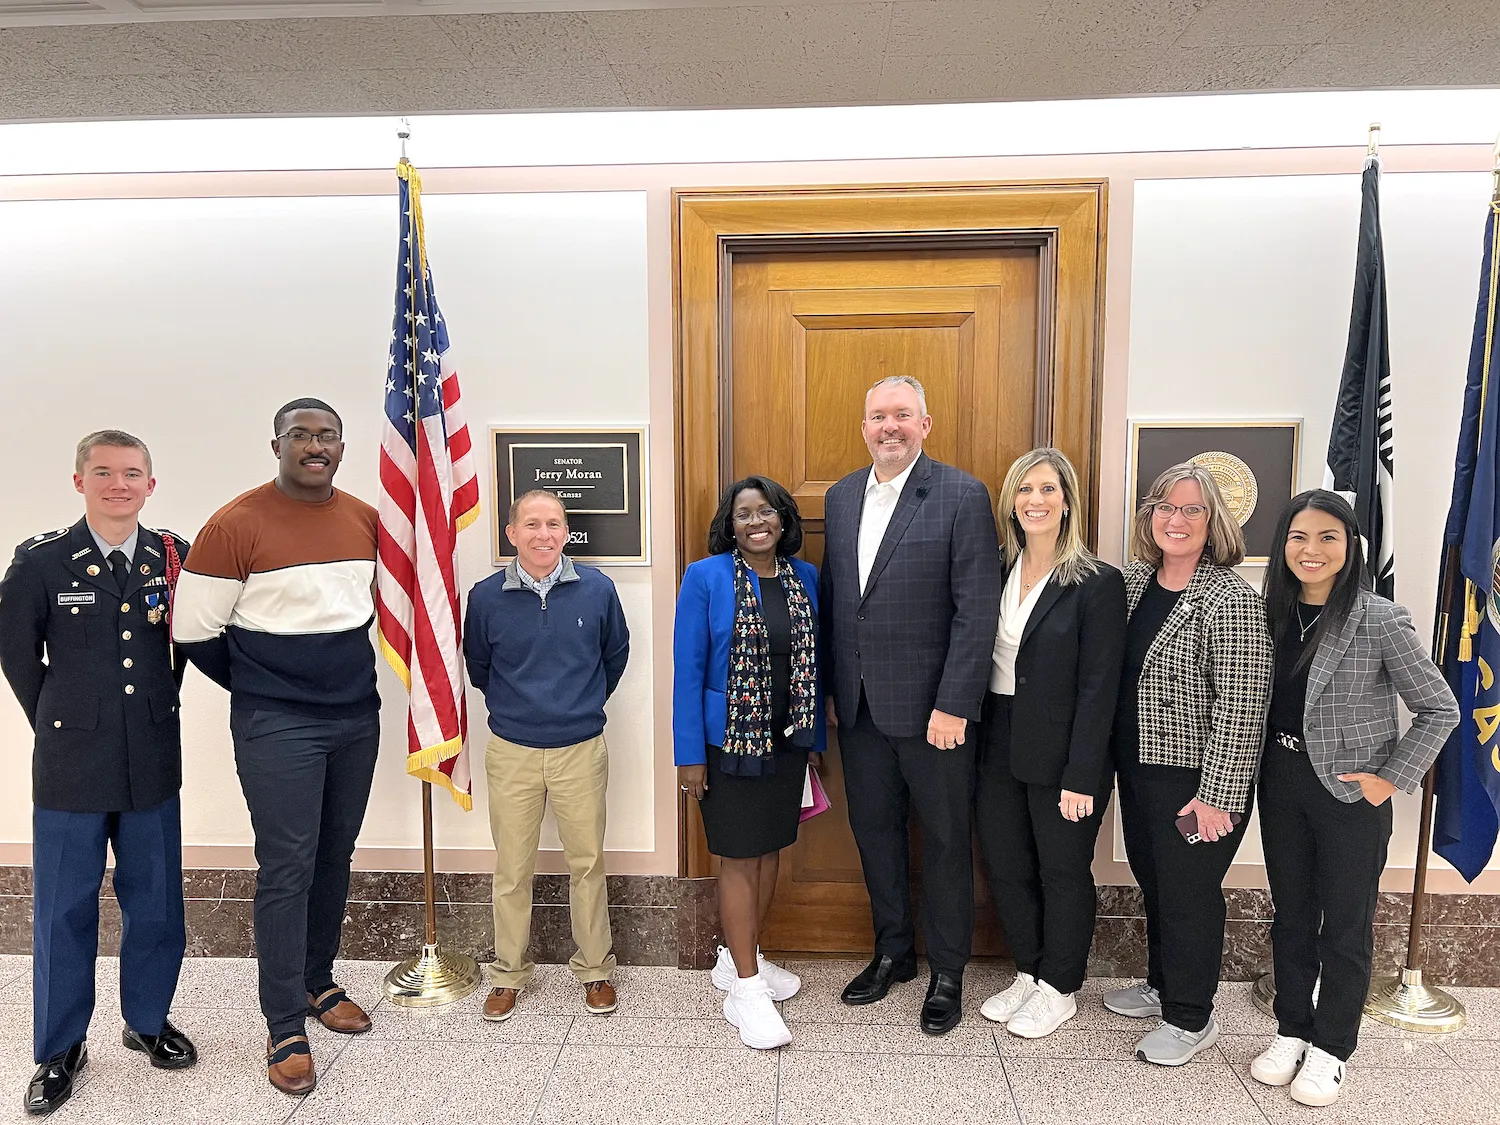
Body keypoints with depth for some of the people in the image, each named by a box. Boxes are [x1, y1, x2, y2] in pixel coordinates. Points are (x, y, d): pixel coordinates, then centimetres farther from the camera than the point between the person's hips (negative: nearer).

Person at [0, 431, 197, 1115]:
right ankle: (60, 1050, 29)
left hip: (154, 763, 2)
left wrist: (162, 705, 9)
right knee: (64, 911, 10)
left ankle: (148, 1020, 33)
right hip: (70, 764, -1)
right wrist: (58, 722, 6)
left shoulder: (174, 556, -1)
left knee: (156, 901, 12)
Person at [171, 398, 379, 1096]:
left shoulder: (366, 521, 4)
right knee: (286, 870, 0)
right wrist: (255, 686, 4)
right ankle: (285, 1028, 14)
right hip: (277, 726, -5)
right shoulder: (237, 524, -11)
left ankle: (318, 982, 35)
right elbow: (193, 630, -7)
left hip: (357, 718, 5)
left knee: (335, 857, 15)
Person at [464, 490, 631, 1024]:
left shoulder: (597, 589, -7)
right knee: (512, 869, 11)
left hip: (581, 749, 0)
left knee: (587, 863, 11)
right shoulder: (486, 597, -7)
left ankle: (595, 969, 30)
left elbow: (616, 654, 11)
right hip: (511, 752, 0)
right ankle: (508, 973, 31)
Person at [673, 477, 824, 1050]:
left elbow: (813, 663, 9)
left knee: (770, 850, 16)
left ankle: (740, 956, 36)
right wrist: (689, 754, -12)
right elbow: (687, 669, -11)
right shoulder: (705, 578, -10)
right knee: (739, 859, 4)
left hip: (786, 740, 5)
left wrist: (815, 739, 10)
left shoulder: (805, 578, 3)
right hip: (729, 741, -5)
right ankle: (745, 987, 17)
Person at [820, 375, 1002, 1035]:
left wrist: (954, 705, -16)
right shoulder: (840, 497, 8)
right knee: (874, 831, 17)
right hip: (858, 707, 5)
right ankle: (892, 951, 38)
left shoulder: (963, 496, -10)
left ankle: (947, 972, 31)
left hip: (932, 708, -5)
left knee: (945, 841, 11)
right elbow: (831, 599, 11)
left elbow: (977, 609, -13)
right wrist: (830, 687, 10)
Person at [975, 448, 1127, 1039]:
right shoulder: (998, 572, 5)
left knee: (1063, 872, 12)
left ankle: (1059, 990, 32)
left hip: (1060, 756, -5)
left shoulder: (1097, 584, -12)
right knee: (1006, 868, 15)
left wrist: (1080, 777, -16)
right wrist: (977, 742, 2)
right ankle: (1027, 974, 37)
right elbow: (978, 661, 7)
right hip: (999, 748, 5)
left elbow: (1098, 688, -14)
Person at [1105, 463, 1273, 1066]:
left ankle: (1190, 1019, 27)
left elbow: (1240, 707, -20)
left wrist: (1215, 796, -20)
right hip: (1137, 767, 7)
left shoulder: (1231, 599, -18)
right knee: (1152, 879, 21)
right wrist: (1116, 755, 12)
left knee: (1188, 891, 7)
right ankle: (1162, 983, 42)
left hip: (1194, 777, -7)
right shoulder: (1134, 580, 4)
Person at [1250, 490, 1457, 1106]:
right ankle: (1291, 1030, 33)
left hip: (1350, 792, -4)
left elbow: (1439, 709, -7)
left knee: (1345, 924, 10)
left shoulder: (1380, 621, -13)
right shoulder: (1272, 612, 1)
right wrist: (1266, 770, 3)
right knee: (1291, 914, 17)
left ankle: (1329, 1047, 28)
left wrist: (1391, 778, -10)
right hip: (1282, 782, 4)